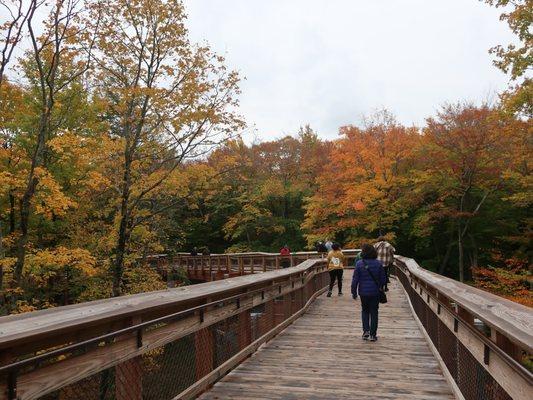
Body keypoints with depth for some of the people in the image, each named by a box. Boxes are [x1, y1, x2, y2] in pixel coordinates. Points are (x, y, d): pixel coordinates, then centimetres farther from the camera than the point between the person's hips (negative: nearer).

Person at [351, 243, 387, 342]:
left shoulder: (359, 264, -10)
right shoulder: (378, 264, -6)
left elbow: (355, 279, -8)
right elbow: (383, 279, 1)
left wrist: (354, 292, 2)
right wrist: (381, 287, 20)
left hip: (363, 292, 0)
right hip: (375, 292, 1)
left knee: (365, 311, 19)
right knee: (374, 312, 10)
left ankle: (366, 330, 8)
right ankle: (373, 334, 11)